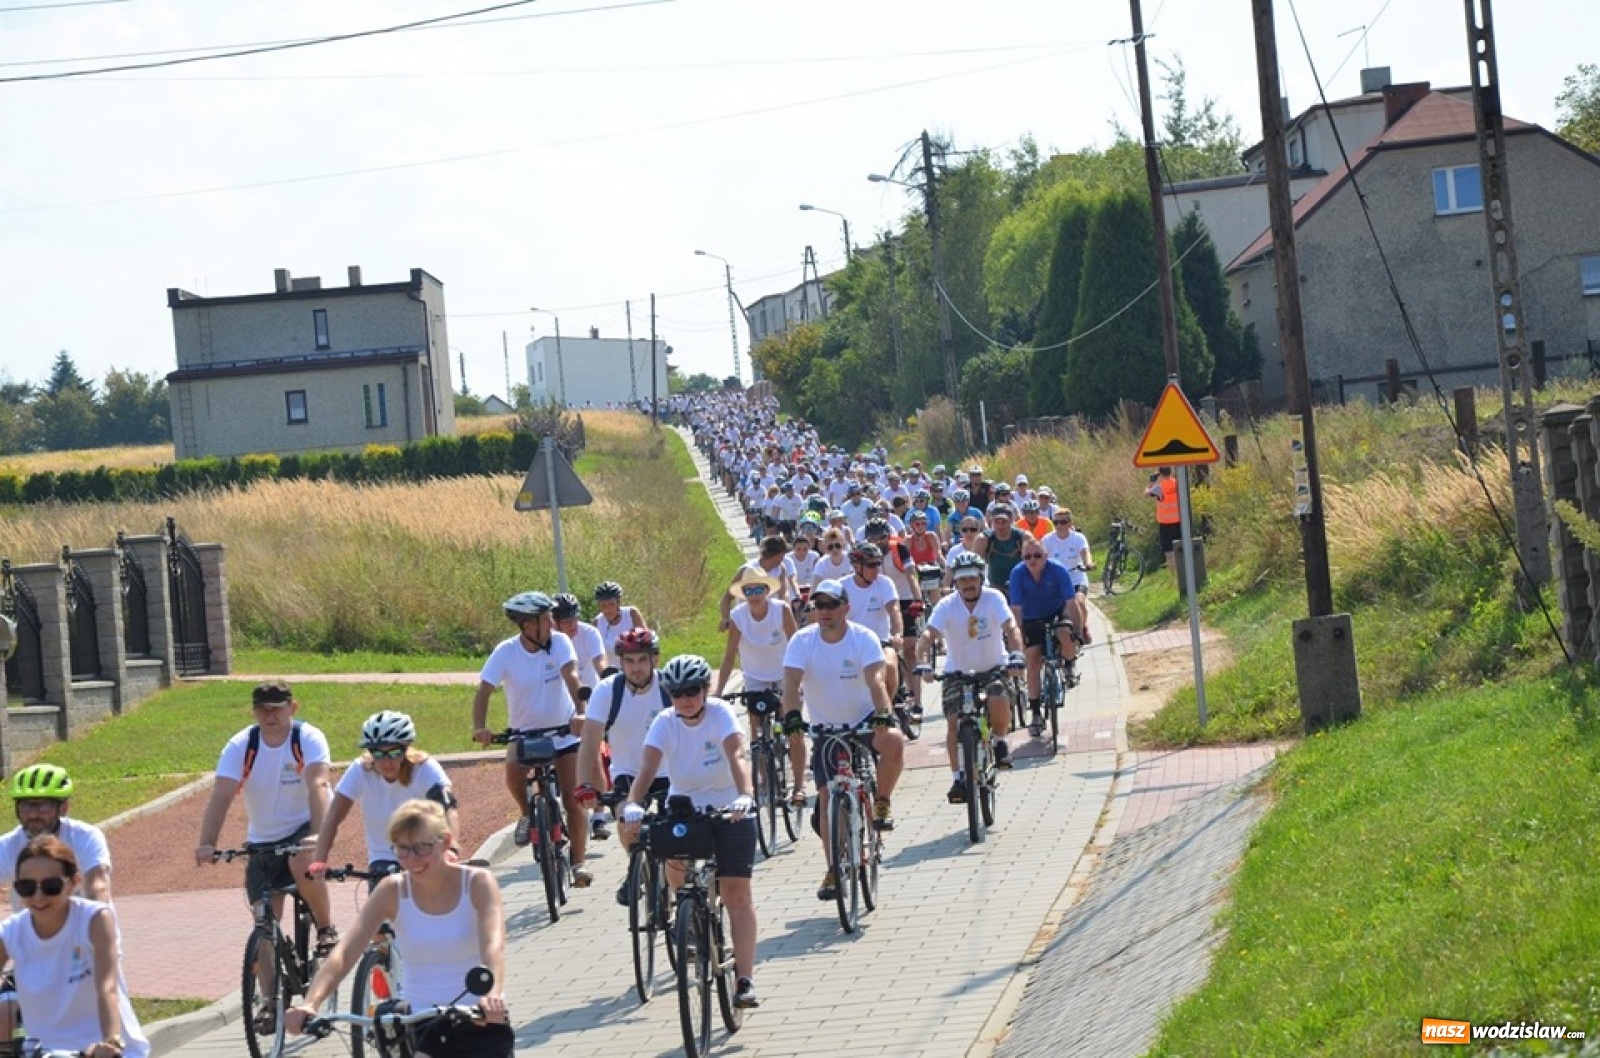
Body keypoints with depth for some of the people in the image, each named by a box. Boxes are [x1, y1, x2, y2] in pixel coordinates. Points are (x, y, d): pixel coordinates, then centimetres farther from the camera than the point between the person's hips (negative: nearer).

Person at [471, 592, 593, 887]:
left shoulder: (559, 642, -15)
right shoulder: (506, 652, -16)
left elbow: (570, 677, -28)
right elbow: (484, 689, -21)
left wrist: (580, 712, -45)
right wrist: (479, 727, -38)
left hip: (564, 730, 0)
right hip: (524, 732, 0)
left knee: (573, 799, -6)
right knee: (514, 772, -29)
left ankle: (578, 863, 7)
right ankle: (526, 815, 2)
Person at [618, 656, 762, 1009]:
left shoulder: (720, 713, -17)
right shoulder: (665, 722, -11)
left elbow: (738, 755, -33)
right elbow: (648, 765, -24)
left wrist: (744, 796, -51)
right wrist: (633, 804, -43)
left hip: (728, 810, -2)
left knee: (737, 893, -9)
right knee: (674, 866, -24)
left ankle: (745, 980, -7)